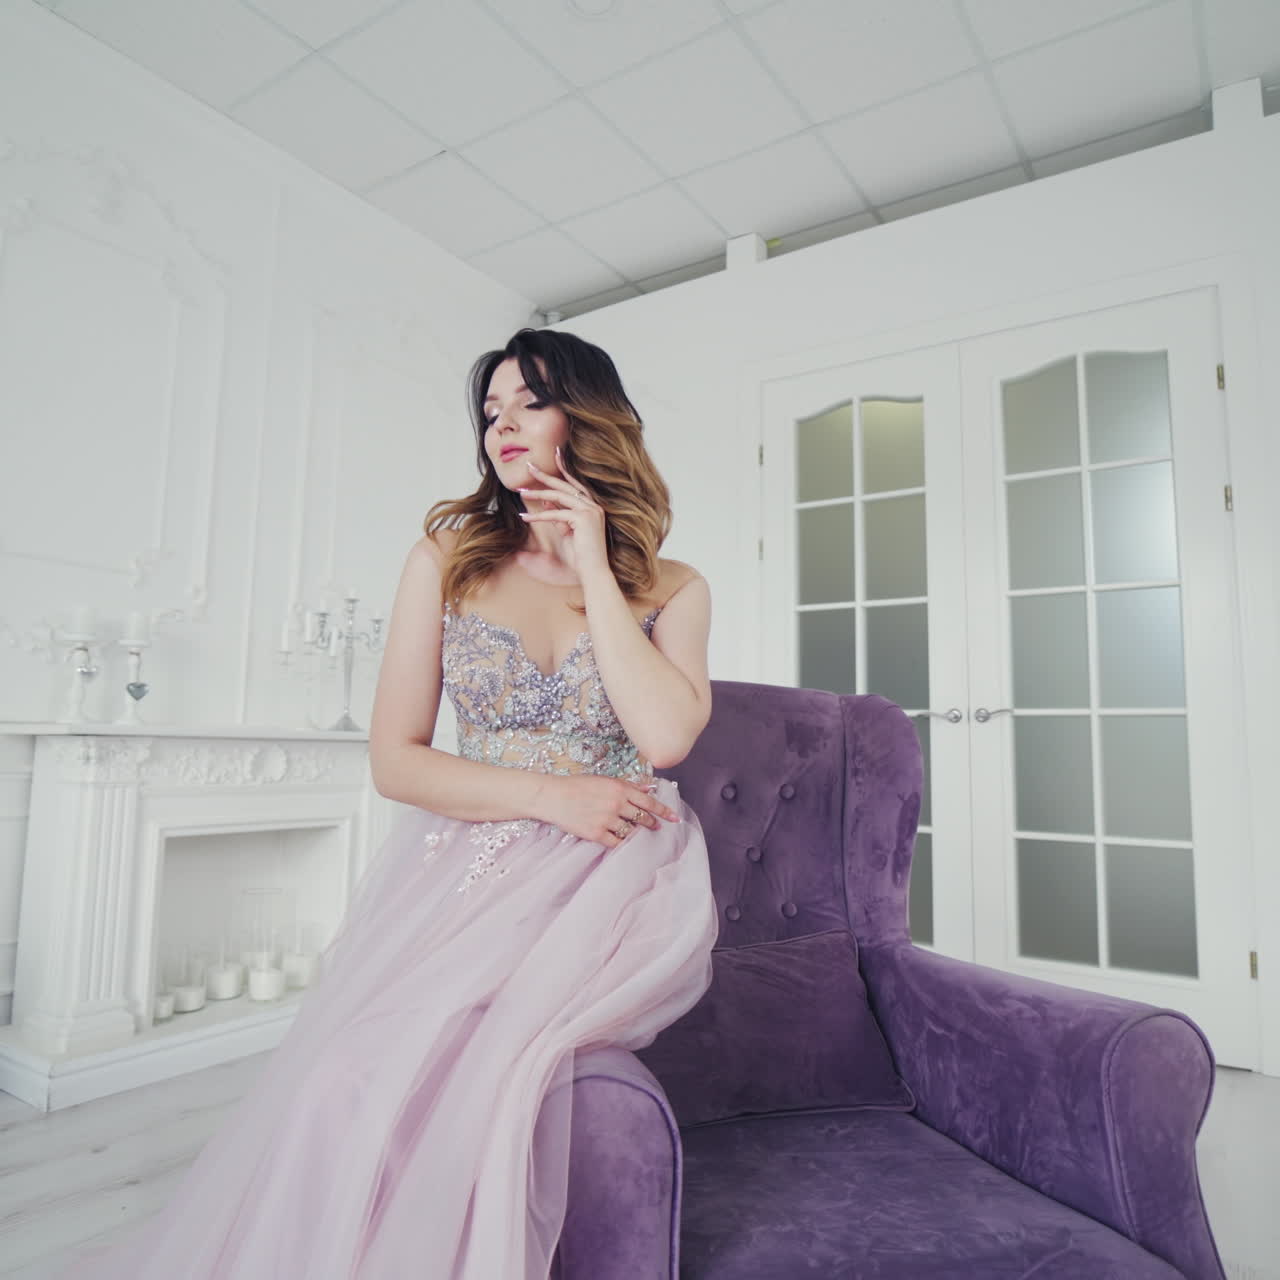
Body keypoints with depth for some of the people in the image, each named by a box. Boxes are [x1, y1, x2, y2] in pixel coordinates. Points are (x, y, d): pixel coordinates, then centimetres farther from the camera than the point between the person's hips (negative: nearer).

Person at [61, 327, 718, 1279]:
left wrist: (592, 567, -6)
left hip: (614, 879, -1)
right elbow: (395, 760, 3)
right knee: (352, 1081, -22)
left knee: (481, 1062, -27)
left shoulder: (672, 590, 7)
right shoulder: (449, 557, 8)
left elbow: (663, 737, -13)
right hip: (466, 863, 1)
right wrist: (552, 795, -10)